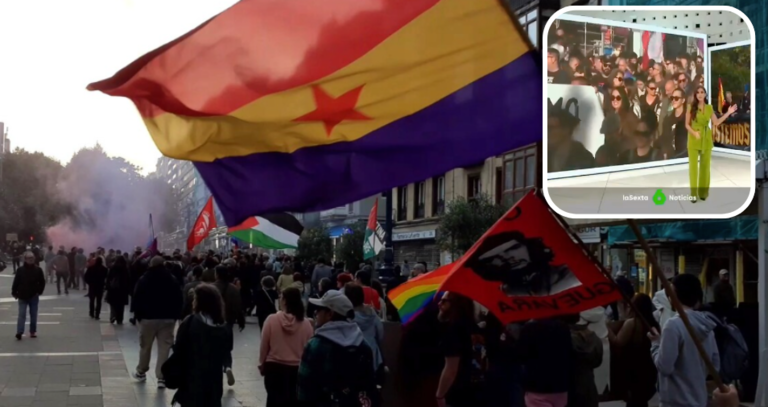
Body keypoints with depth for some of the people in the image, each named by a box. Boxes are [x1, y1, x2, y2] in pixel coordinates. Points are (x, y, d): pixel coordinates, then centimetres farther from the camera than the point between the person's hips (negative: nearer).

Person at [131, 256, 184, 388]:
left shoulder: (143, 280, -1)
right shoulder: (172, 280, 4)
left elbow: (137, 300, -3)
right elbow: (179, 300, 3)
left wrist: (138, 316, 7)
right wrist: (175, 316, 8)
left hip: (148, 318, 0)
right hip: (168, 319, 1)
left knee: (145, 346, 16)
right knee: (164, 348, -2)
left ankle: (141, 372, 31)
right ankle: (161, 378, -7)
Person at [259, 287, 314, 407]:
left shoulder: (272, 319, -10)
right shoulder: (306, 324, -7)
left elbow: (264, 346, -3)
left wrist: (262, 364, 12)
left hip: (274, 367, -1)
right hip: (297, 369, 1)